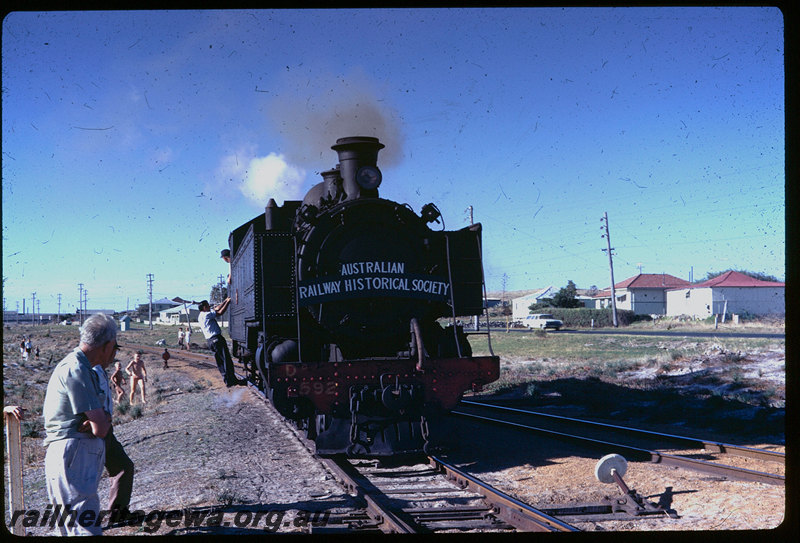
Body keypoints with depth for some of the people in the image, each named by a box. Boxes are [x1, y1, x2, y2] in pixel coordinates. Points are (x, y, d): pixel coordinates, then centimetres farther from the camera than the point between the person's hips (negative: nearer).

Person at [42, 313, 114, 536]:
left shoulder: (79, 367, 18)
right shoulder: (76, 370, -15)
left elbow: (102, 421, 18)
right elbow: (100, 429, -18)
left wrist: (101, 420, -5)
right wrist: (102, 423, 5)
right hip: (73, 457, -11)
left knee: (70, 528, 14)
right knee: (86, 528, -16)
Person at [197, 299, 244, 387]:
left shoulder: (201, 316, 17)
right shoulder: (206, 315, -13)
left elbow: (216, 309, 24)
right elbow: (220, 313, -13)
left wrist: (225, 301, 22)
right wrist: (227, 303, -3)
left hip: (210, 341, 10)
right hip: (216, 339, -10)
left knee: (220, 361, 11)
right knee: (226, 360, -8)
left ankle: (227, 380, 14)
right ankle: (230, 381, -9)